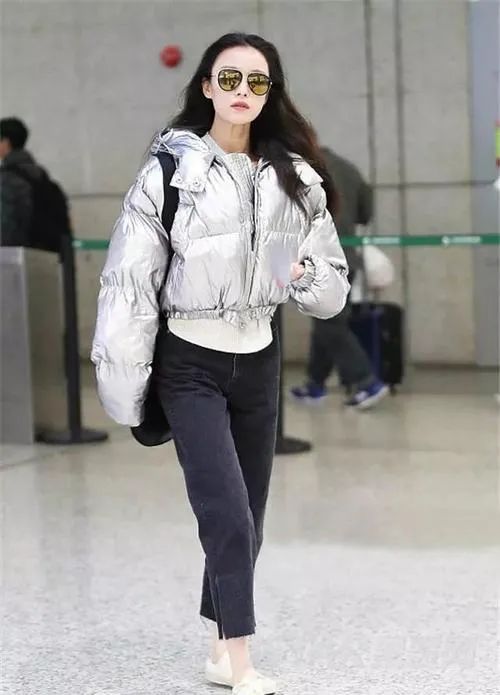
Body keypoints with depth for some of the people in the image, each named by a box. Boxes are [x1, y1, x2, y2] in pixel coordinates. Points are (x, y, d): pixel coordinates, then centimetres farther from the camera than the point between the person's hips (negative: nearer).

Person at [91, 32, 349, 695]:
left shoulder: (295, 177, 2)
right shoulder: (170, 170, -11)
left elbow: (333, 283, 8)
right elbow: (129, 279, -10)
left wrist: (310, 277, -15)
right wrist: (123, 379, -11)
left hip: (259, 359, 5)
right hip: (191, 362, -4)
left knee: (247, 515, 9)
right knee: (229, 515, -11)